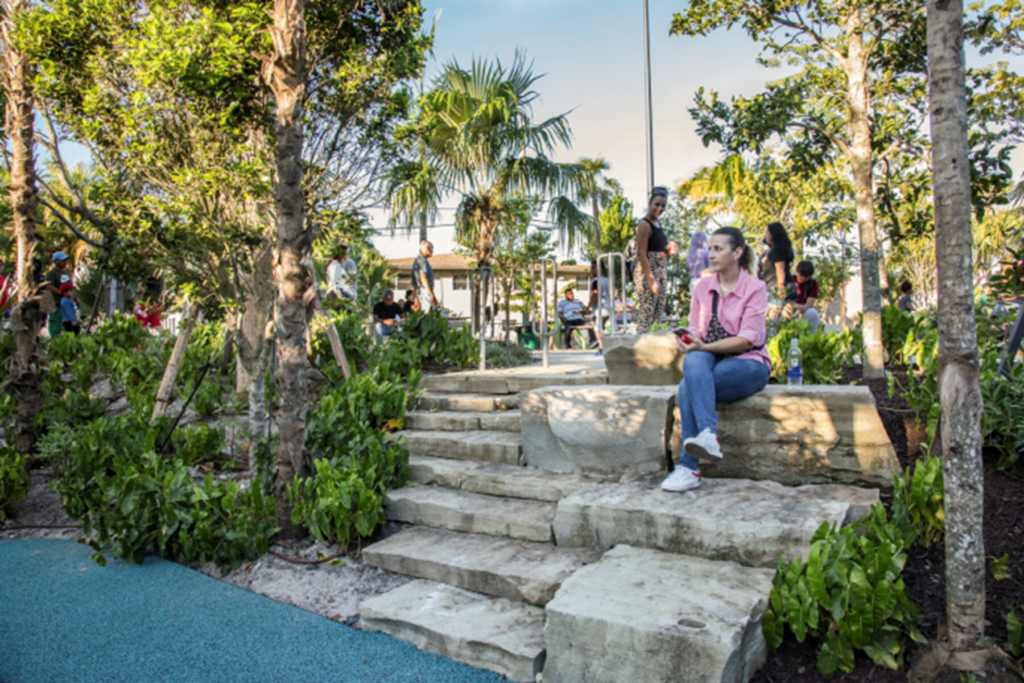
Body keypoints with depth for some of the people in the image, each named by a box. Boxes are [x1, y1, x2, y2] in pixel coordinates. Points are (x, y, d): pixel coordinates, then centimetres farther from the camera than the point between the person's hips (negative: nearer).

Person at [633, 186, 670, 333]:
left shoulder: (658, 224, 16)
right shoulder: (644, 225, -11)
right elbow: (641, 254, -18)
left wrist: (669, 249, 5)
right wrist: (651, 280, -22)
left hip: (661, 271, 9)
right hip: (647, 272, -9)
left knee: (659, 313, 10)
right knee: (646, 312, -10)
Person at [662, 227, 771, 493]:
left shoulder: (755, 288, -4)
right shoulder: (702, 286, 10)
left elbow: (747, 339, -13)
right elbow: (696, 330, 11)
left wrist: (705, 346, -23)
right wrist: (689, 340, -13)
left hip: (748, 364, -4)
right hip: (710, 361, 4)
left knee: (688, 387, -32)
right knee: (693, 361, -34)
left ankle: (689, 468, -32)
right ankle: (708, 435, -42)